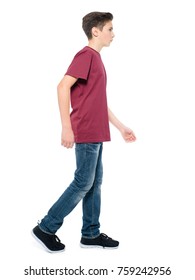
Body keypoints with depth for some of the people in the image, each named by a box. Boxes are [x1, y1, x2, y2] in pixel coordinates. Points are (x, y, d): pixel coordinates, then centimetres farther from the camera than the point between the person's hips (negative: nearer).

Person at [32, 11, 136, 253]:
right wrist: (67, 127, -25)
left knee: (94, 183, 12)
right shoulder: (86, 55, -11)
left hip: (95, 133, 9)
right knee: (83, 183, -4)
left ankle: (91, 234, 21)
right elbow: (63, 87, -21)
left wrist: (120, 126, 22)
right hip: (86, 134, -9)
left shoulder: (96, 58, 18)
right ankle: (46, 228, 7)